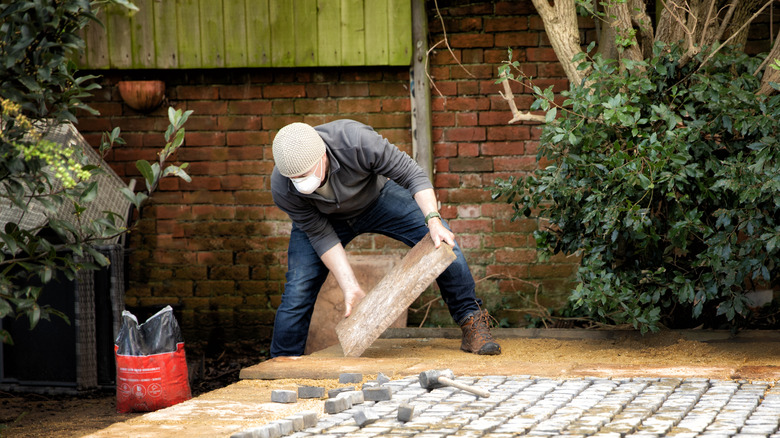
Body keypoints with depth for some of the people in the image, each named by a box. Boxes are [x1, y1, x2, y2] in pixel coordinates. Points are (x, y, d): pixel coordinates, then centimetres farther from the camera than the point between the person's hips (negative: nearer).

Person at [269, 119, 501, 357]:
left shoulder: (356, 141, -41)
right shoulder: (282, 190, -33)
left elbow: (413, 174, -31)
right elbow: (321, 236, -23)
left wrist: (434, 221, -45)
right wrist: (350, 288, -27)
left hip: (378, 195, 0)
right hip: (325, 218, 0)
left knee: (443, 243, -17)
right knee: (298, 292, -11)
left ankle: (472, 322, -3)